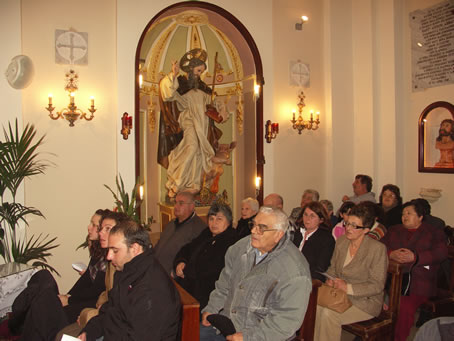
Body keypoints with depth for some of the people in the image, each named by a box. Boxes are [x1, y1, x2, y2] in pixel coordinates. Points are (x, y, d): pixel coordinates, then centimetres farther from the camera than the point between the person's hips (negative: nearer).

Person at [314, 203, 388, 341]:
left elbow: (377, 285, -14)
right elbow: (333, 268, 16)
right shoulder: (341, 241, 6)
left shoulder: (378, 249, -14)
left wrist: (348, 288, -22)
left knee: (328, 313, -28)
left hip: (365, 301, -5)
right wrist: (330, 280, -6)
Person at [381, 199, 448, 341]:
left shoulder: (434, 232, 16)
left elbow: (441, 253, -2)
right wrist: (391, 254, -10)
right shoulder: (394, 231, 26)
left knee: (406, 307, -28)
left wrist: (414, 257, -15)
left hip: (418, 282, -3)